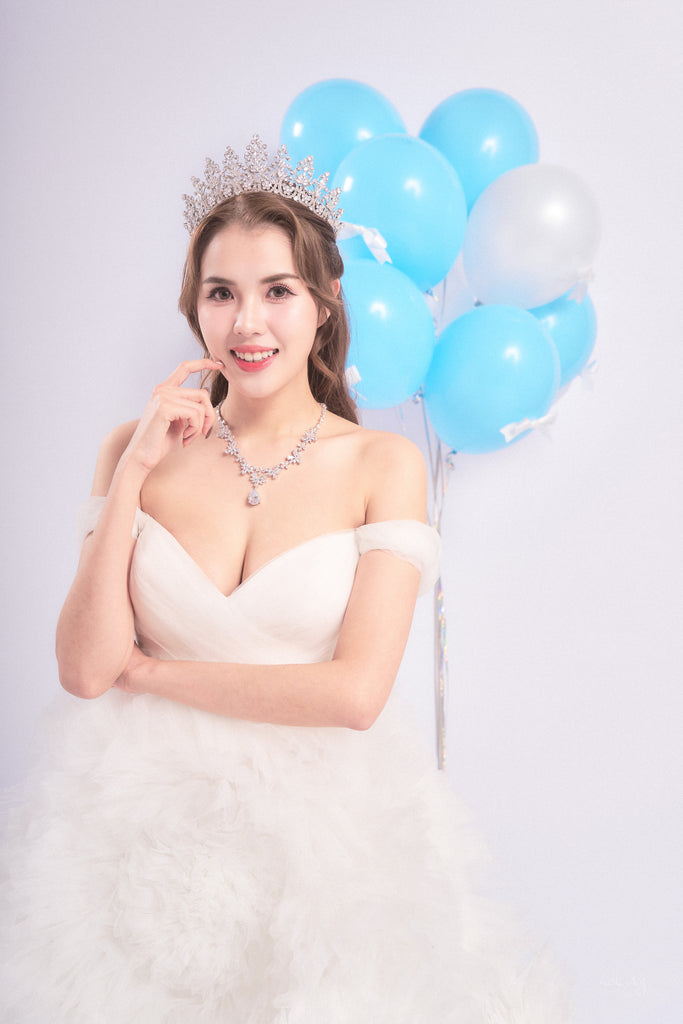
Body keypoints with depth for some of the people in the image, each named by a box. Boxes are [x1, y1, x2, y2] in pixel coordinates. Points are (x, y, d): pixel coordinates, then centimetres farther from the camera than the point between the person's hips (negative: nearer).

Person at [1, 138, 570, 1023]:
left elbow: (356, 691, -17)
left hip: (323, 827, -1)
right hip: (147, 824, 2)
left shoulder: (383, 465, -9)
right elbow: (84, 668, -9)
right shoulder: (139, 449, -3)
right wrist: (134, 472, -16)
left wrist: (153, 672, -11)